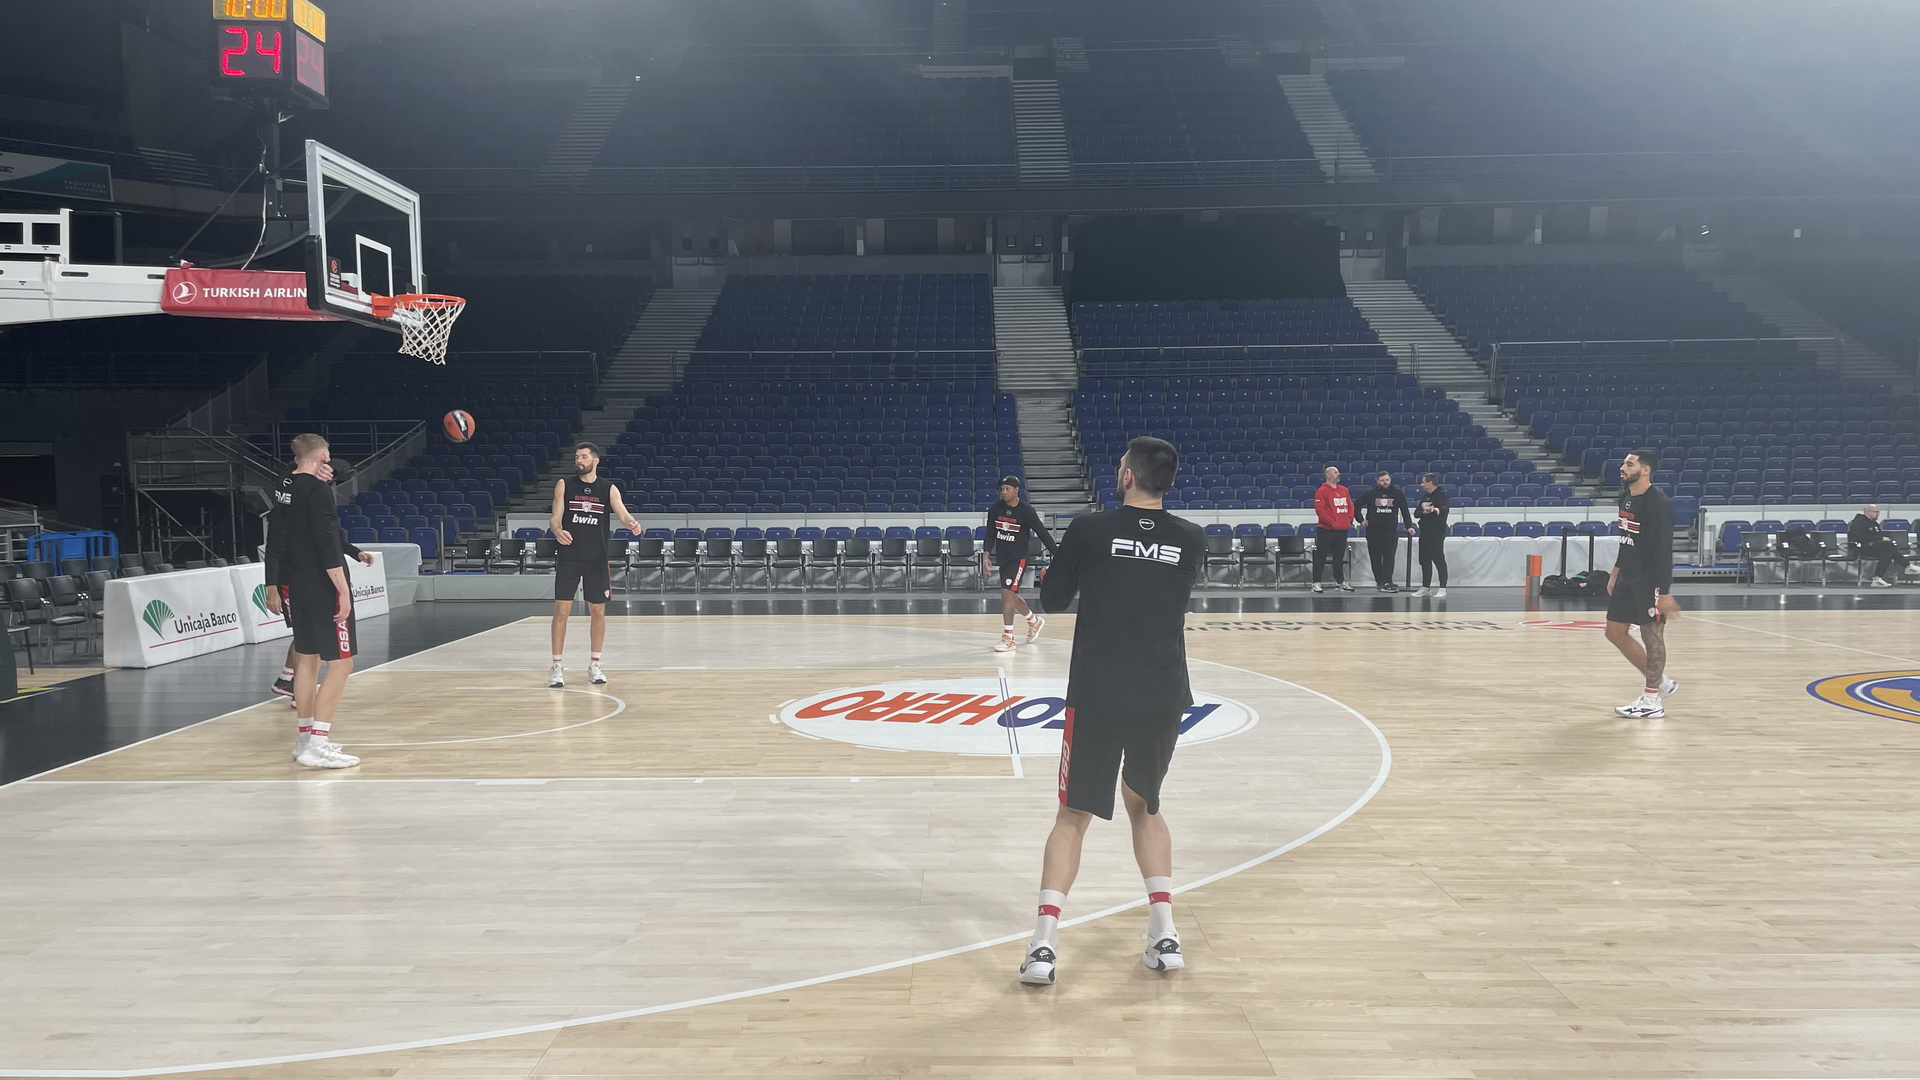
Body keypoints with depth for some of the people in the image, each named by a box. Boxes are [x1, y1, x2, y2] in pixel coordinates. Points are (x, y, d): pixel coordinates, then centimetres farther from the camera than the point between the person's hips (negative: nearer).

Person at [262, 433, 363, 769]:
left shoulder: (284, 487, 10)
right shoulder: (318, 489, -14)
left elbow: (276, 540, 15)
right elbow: (327, 544, -21)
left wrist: (274, 586, 21)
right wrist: (343, 590, -20)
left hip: (293, 587, 9)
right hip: (323, 588, -9)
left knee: (307, 658, 17)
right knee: (341, 662, -6)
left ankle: (305, 737, 23)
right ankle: (318, 744, -13)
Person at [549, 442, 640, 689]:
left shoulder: (609, 488, 2)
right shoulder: (564, 485, 1)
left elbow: (622, 514, -11)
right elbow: (555, 517, -4)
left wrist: (632, 523, -35)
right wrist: (557, 530, -28)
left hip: (597, 559, 1)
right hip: (568, 558, -1)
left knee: (598, 612, 6)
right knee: (561, 610, -3)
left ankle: (594, 665, 19)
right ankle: (558, 667, 6)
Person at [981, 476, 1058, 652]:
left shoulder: (1026, 511, -13)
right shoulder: (995, 509, 0)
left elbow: (1042, 533, -8)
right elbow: (990, 534, 9)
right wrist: (986, 555, -2)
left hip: (1018, 558, -6)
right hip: (1002, 557, 6)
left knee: (1007, 593, -18)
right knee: (1011, 596, 15)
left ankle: (1008, 638, -12)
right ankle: (1035, 620, 42)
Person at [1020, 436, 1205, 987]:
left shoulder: (1089, 530, -6)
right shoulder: (1192, 541, 3)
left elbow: (1051, 600, 6)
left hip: (1097, 695, -3)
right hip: (1164, 697, 3)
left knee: (1073, 816, 10)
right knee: (1145, 805, 24)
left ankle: (1044, 942, -3)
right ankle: (1164, 934, 14)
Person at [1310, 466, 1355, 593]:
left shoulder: (1344, 490, 13)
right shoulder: (1322, 491, -8)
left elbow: (1350, 505, 17)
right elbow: (1319, 509, -16)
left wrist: (1350, 519, 3)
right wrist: (1331, 522, -17)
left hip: (1342, 530, 7)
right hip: (1326, 530, -6)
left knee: (1339, 557, 13)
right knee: (1321, 557, -3)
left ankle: (1341, 582, 19)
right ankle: (1316, 583, -1)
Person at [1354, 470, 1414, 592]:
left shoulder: (1398, 494, 4)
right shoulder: (1371, 494, 3)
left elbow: (1405, 511, 8)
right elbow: (1356, 505, 11)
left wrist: (1409, 526, 0)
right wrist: (1361, 519, 5)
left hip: (1391, 531, -1)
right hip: (1373, 532, 1)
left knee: (1389, 558, -8)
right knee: (1376, 558, 5)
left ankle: (1387, 582, -12)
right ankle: (1379, 581, 14)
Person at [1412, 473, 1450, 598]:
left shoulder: (1441, 494, -6)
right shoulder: (1425, 496, 18)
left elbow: (1445, 507, -23)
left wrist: (1437, 509, -43)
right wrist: (1423, 512, -8)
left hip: (1437, 532, -8)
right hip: (1424, 530, 8)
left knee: (1439, 559, -8)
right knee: (1424, 559, 10)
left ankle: (1442, 589, -6)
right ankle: (1425, 587, 18)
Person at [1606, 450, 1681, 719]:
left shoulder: (1658, 503, -18)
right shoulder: (1626, 496, 8)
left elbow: (1664, 550, -20)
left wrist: (1665, 592, -22)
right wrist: (1616, 572, 19)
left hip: (1650, 579, -9)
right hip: (1628, 576, 9)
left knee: (1652, 636, 0)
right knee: (1615, 632, 12)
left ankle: (1652, 702, 9)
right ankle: (1661, 683, 26)